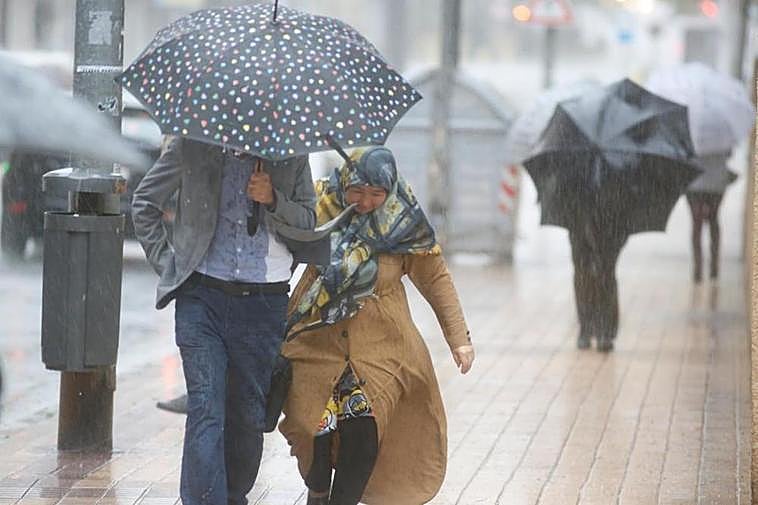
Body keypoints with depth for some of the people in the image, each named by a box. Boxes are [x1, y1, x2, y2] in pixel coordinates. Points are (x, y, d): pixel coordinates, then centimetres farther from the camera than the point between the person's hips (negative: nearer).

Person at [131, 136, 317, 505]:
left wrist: (274, 201, -7)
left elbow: (308, 222, 12)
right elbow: (144, 202, 14)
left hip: (264, 304, 2)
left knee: (248, 415, 7)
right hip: (202, 295, -2)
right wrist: (166, 262, 5)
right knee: (205, 410, -12)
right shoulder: (193, 144, 4)